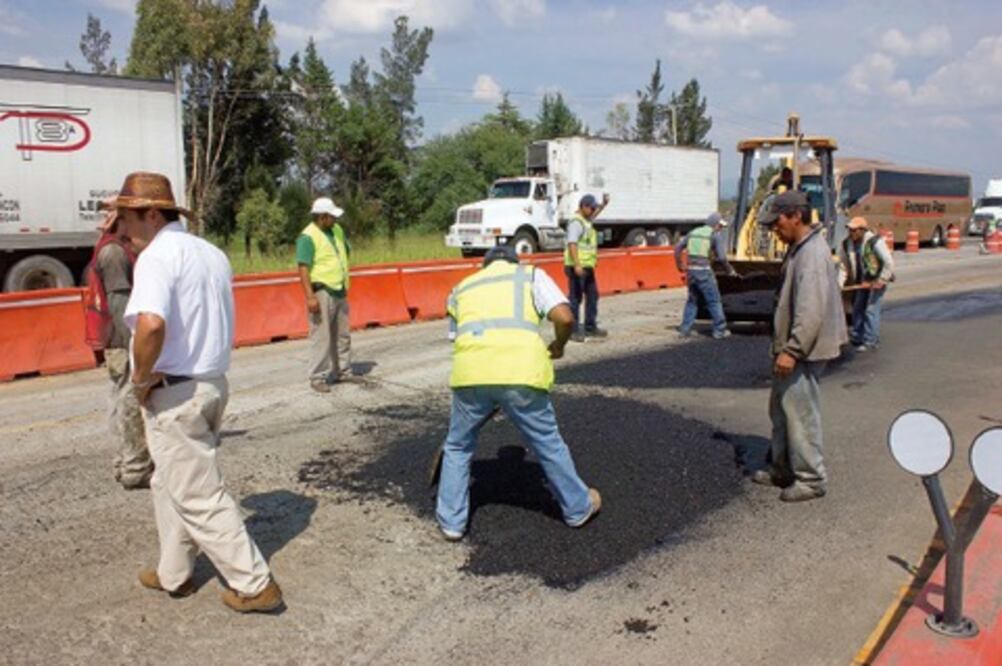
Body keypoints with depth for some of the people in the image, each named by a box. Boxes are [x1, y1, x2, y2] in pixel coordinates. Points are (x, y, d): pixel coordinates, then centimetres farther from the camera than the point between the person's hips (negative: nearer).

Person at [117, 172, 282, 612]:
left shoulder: (157, 256, -17)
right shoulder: (211, 253, 11)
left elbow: (151, 325, -35)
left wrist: (141, 379, -18)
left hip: (174, 394, -9)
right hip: (212, 382, 9)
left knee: (201, 496, 2)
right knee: (171, 484, 23)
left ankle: (254, 585, 9)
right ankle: (173, 573, 34)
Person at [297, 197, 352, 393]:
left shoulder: (337, 230, 10)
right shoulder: (308, 237, -14)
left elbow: (346, 250, 26)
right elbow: (303, 268, -20)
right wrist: (310, 297, -27)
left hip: (339, 292, 8)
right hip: (322, 293, -8)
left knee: (342, 335, 14)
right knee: (321, 336, -6)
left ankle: (343, 371, 25)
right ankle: (317, 378, 0)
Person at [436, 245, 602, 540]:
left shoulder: (462, 287, 30)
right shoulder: (531, 274, 21)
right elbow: (565, 317, 5)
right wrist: (558, 346, 25)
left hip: (470, 374, 2)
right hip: (521, 372, -1)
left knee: (457, 447, 23)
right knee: (549, 444, 18)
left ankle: (451, 521, 28)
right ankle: (578, 507, 35)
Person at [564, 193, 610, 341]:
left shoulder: (586, 221, 16)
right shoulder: (576, 222, -14)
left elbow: (592, 216, 43)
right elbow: (572, 244, -25)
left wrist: (603, 205, 36)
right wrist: (577, 265, -32)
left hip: (587, 266, 10)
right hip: (577, 267, -10)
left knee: (592, 295, 15)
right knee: (575, 298, -7)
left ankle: (590, 327, 24)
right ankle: (573, 330, -4)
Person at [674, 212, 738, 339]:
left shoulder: (693, 232, 15)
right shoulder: (716, 235, -2)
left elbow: (678, 247, 15)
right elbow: (721, 257, -11)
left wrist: (679, 265, 24)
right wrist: (729, 270, 3)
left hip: (691, 270, 6)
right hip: (704, 272, -6)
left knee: (692, 300, 19)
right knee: (714, 301, 6)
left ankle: (685, 329, 16)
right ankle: (720, 330, 10)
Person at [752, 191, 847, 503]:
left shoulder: (812, 254, -21)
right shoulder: (798, 248, 13)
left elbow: (811, 311, -27)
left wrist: (792, 350, -26)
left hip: (804, 352, -11)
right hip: (791, 348, 11)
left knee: (800, 414, -3)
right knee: (781, 411, 18)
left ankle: (811, 479, 9)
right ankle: (783, 470, 30)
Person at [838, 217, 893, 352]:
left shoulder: (875, 242, -19)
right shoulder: (846, 244, 0)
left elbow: (889, 263, -17)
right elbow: (843, 266, 5)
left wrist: (881, 281, -19)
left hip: (876, 281, -7)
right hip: (861, 282, 7)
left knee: (871, 310, -9)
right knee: (857, 310, 11)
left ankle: (870, 341, -3)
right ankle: (856, 338, 26)